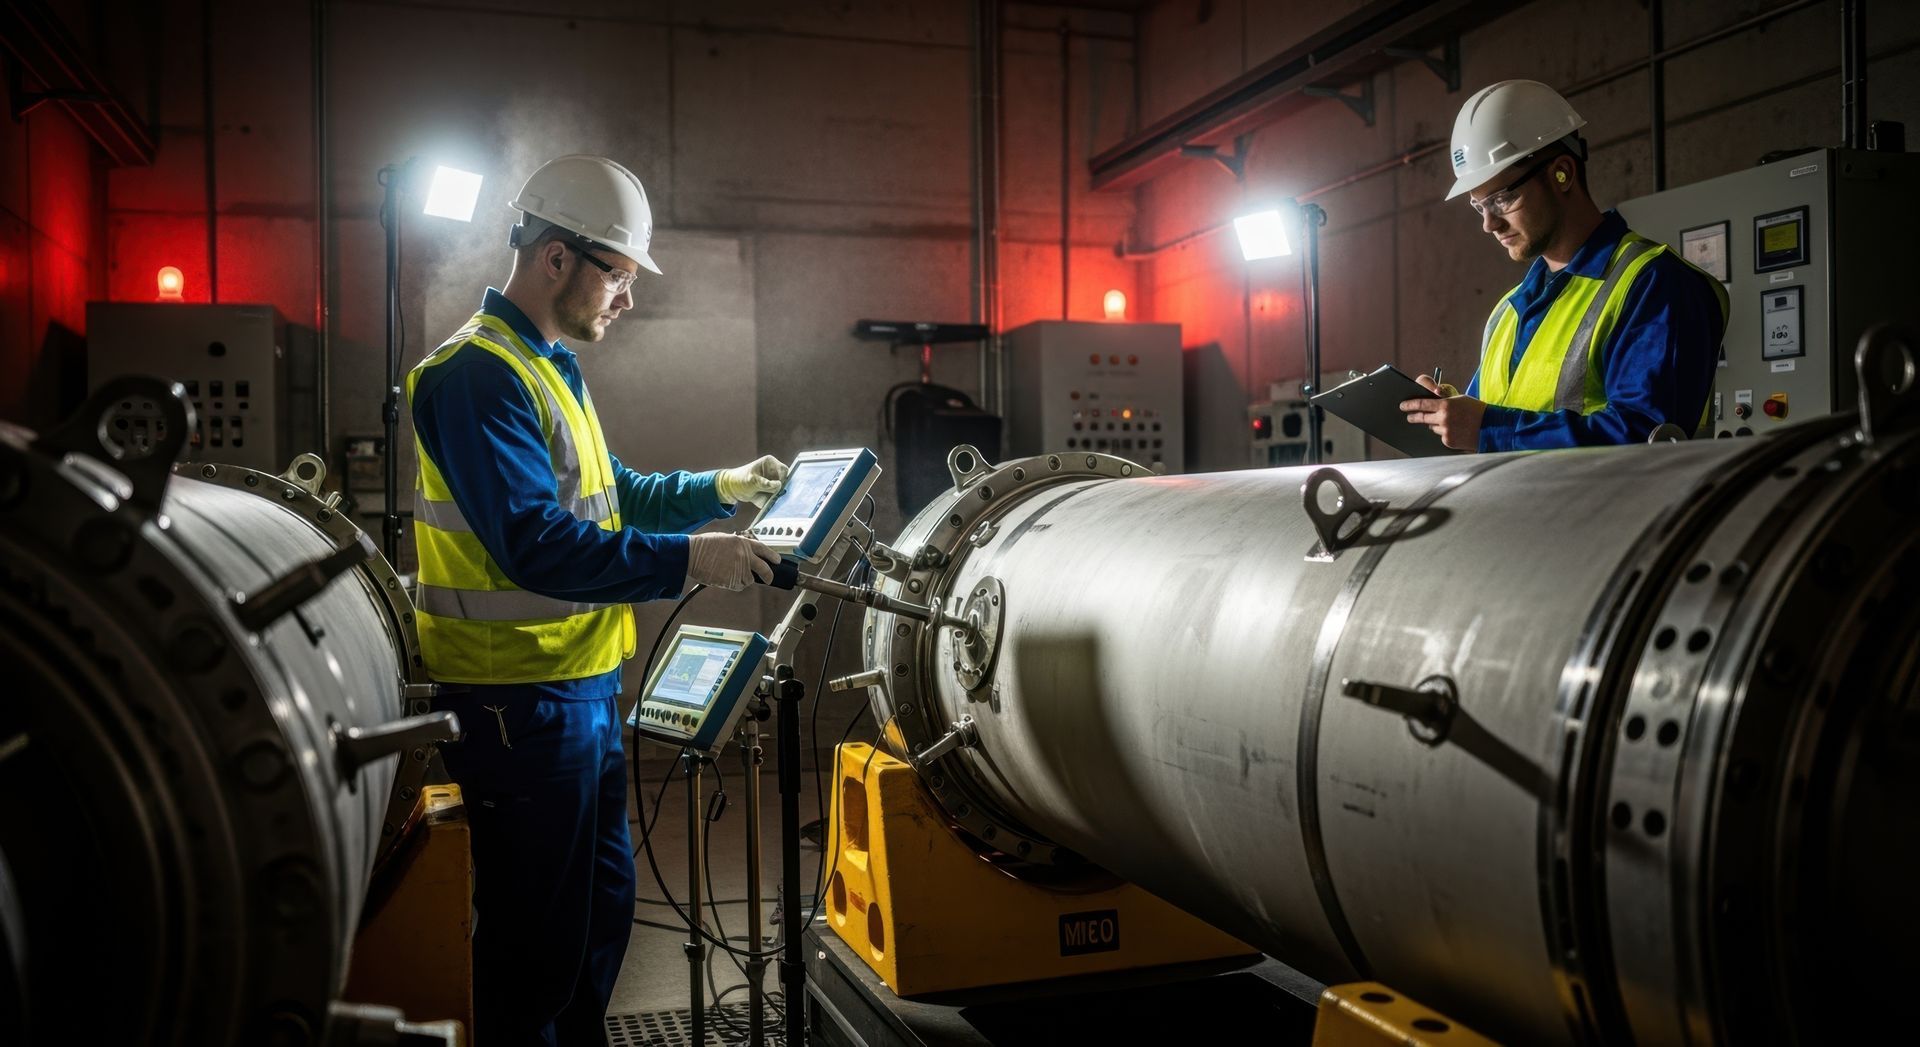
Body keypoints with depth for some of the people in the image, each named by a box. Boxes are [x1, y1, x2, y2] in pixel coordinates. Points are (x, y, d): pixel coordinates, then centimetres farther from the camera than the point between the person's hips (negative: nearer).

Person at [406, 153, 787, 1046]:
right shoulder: (479, 376, -18)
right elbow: (535, 545, -27)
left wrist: (721, 488, 16)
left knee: (602, 906, 21)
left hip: (583, 689, 10)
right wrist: (688, 561, -27)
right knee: (537, 936, 2)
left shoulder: (550, 369, 14)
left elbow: (605, 497, 24)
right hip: (523, 703, -10)